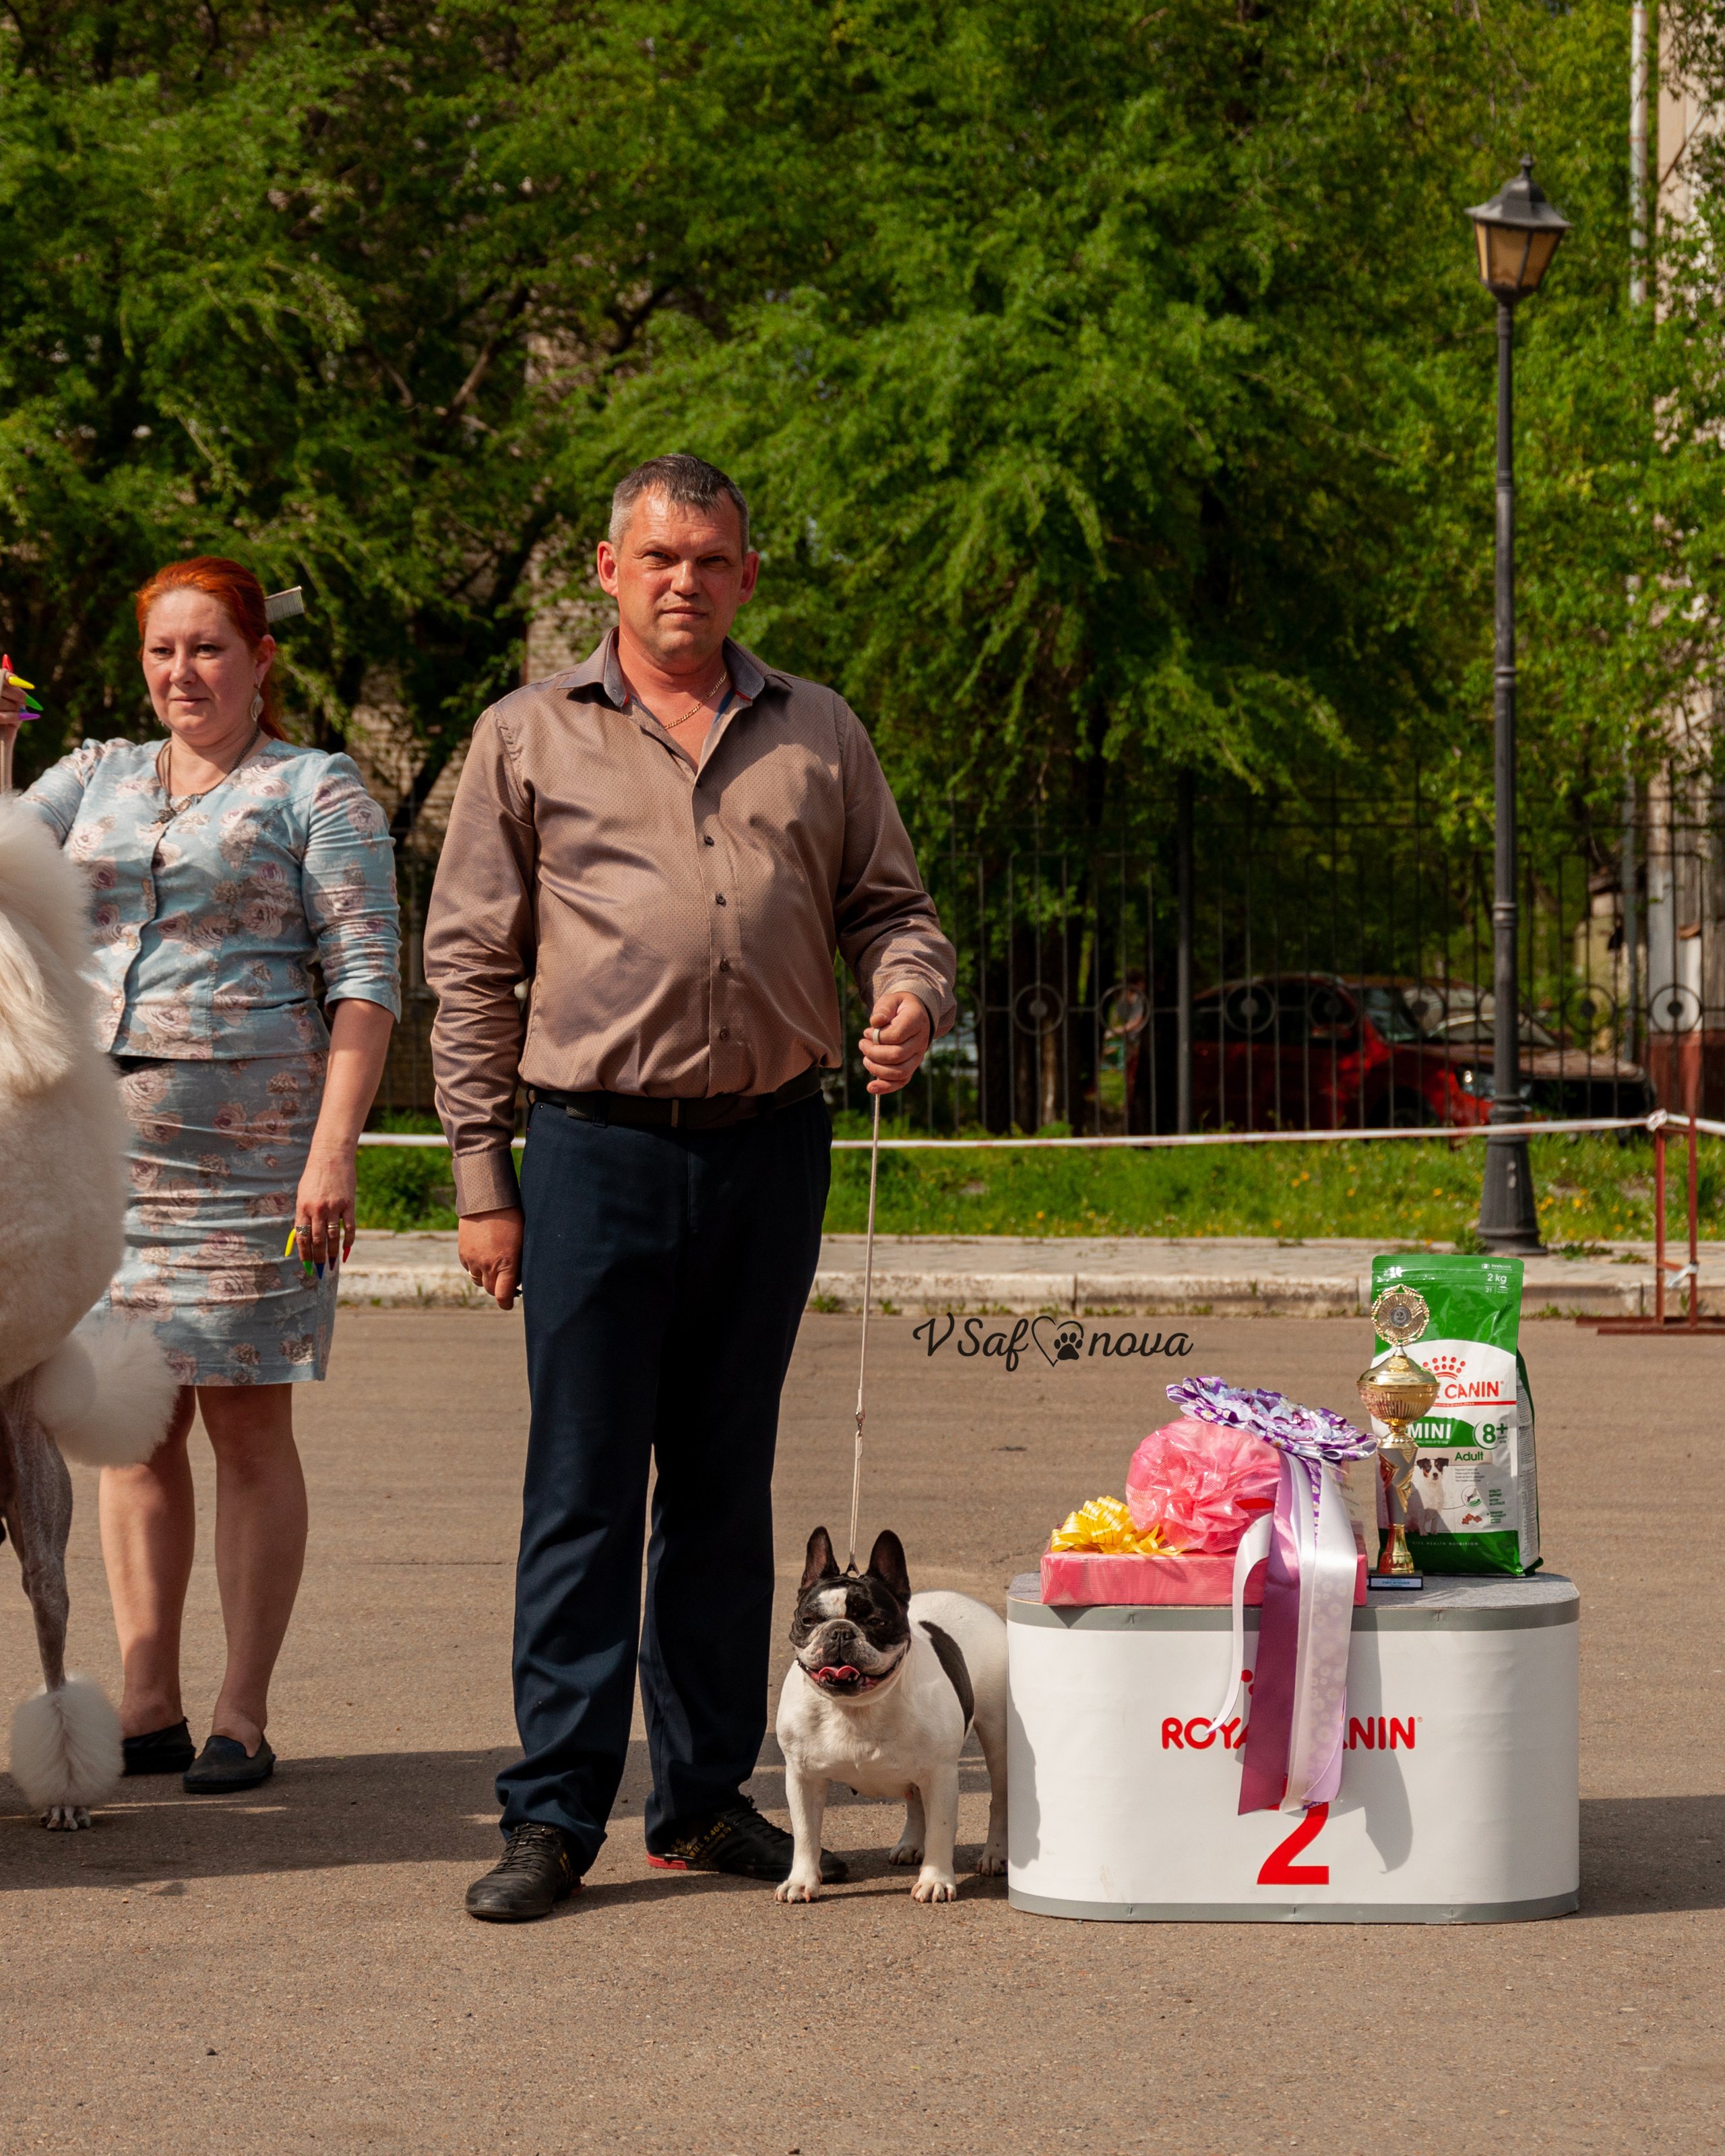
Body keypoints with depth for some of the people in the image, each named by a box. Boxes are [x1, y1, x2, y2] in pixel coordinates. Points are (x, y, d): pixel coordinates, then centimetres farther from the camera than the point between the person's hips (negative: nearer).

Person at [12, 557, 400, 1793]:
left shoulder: (316, 792, 2)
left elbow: (368, 983, -4)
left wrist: (333, 1148, -13)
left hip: (250, 1137, -4)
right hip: (106, 1131, 4)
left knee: (248, 1423, -1)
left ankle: (244, 1718, 3)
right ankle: (149, 1707, 9)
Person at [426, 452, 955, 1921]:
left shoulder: (819, 735, 14)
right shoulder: (529, 739, 6)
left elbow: (890, 904, 17)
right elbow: (471, 966, 5)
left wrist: (911, 994, -8)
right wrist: (481, 1179, 0)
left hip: (770, 1143, 3)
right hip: (598, 1146, -3)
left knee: (726, 1485, 9)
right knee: (584, 1488, -4)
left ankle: (707, 1798, 15)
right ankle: (554, 1815, 0)